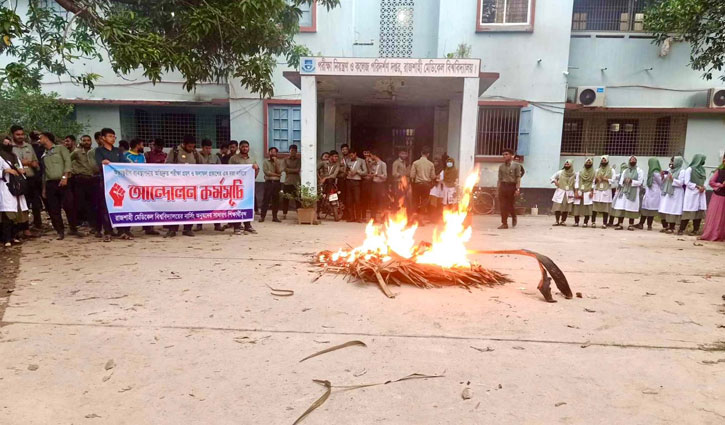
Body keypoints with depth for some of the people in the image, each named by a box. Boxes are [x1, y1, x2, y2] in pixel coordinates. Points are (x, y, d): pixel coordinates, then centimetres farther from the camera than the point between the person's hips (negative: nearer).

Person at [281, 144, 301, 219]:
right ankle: (284, 214, 7)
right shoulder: (285, 159, 10)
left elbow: (298, 169, -4)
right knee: (286, 198, 1)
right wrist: (294, 170, -11)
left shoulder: (298, 160, 7)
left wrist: (289, 170, -6)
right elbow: (284, 169, -4)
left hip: (296, 181, -1)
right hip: (287, 181, 1)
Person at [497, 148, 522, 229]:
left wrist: (517, 189, -13)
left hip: (511, 186, -3)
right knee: (503, 206, -2)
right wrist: (498, 189, 7)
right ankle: (504, 223, 3)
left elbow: (518, 178, -5)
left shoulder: (516, 166, 1)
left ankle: (514, 217, 30)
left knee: (510, 205, 1)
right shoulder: (501, 166, 12)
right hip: (503, 186, 3)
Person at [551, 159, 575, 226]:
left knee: (566, 208, -1)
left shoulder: (574, 174, 6)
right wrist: (554, 181, -7)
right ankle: (557, 221, 3)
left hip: (569, 193, 1)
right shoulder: (560, 172, 5)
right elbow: (553, 177, 13)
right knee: (557, 207, -6)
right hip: (560, 192, -1)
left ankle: (563, 221, 10)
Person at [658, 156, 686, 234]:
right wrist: (663, 176, -3)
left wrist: (672, 179, -20)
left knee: (673, 211, -6)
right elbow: (664, 182, 14)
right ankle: (667, 226, 12)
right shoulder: (669, 170, 14)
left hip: (676, 194, -6)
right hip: (667, 193, 6)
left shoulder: (681, 172, -4)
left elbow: (681, 183, -11)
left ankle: (672, 228, -1)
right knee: (665, 210, 5)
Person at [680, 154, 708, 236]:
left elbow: (704, 180, 17)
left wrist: (703, 187, -3)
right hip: (691, 193, -6)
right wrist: (697, 186, -14)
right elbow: (687, 182, -8)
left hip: (701, 193, 6)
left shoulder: (703, 169, 14)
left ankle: (695, 230, 8)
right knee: (688, 212, -7)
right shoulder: (690, 169, -5)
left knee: (699, 212, 2)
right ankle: (681, 229, -3)